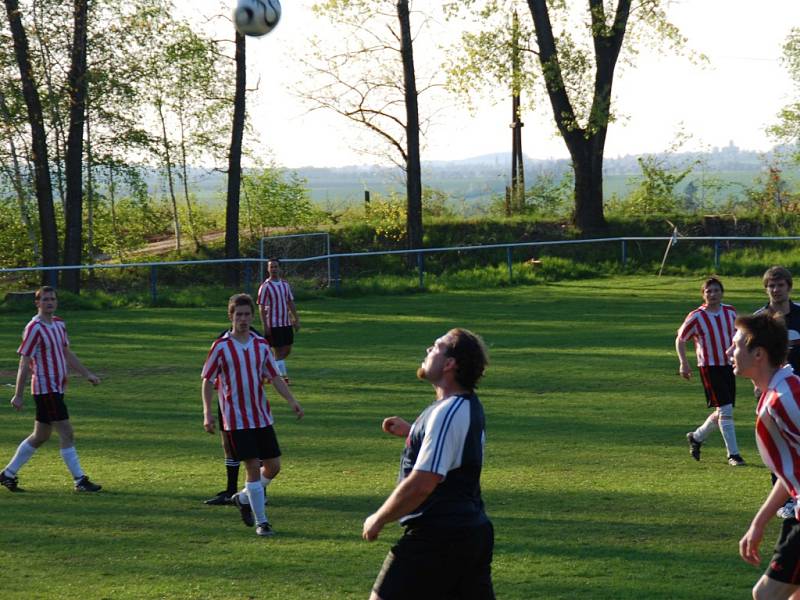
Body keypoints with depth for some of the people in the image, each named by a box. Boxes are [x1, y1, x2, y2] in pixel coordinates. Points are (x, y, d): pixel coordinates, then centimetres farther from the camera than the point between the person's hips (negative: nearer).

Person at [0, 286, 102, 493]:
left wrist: (87, 374, 16)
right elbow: (24, 363, -13)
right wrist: (19, 395, -14)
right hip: (45, 389, -9)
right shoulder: (34, 329, -13)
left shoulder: (59, 324, 12)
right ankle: (80, 480, -5)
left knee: (40, 436, 15)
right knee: (67, 434, -9)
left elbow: (67, 354, 22)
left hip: (57, 388, 9)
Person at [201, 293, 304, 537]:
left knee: (273, 466, 5)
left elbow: (275, 377, 11)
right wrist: (208, 412, -13)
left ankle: (244, 498, 30)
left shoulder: (261, 344, 6)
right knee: (253, 467, -9)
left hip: (262, 416, 5)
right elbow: (208, 381, -3)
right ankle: (261, 522, 1)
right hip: (236, 420, -5)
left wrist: (291, 400, -1)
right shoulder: (221, 347, -7)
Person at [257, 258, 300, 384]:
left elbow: (291, 303, 16)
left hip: (286, 323, 7)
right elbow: (261, 308, -11)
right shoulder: (265, 286, -9)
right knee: (278, 351, -5)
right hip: (273, 325, -7)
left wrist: (296, 320, 12)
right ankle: (283, 376, -1)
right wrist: (265, 326, -16)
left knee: (287, 350, 9)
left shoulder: (285, 284, 9)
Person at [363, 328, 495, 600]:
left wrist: (377, 520, -11)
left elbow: (420, 485, -22)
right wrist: (410, 431, 21)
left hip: (435, 538, -10)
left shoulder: (446, 413, -18)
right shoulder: (469, 407, 12)